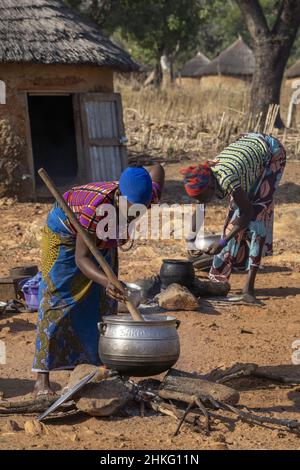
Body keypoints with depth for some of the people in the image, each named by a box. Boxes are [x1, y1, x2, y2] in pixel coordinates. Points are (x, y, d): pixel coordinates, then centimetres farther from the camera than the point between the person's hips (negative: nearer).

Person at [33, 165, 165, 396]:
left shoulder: (147, 196, -29)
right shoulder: (97, 207, -45)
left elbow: (158, 169, -6)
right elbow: (81, 258, -42)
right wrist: (107, 281, -58)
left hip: (102, 241, 6)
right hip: (66, 231, -6)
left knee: (105, 300, 7)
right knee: (58, 300, -13)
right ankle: (42, 379, -16)